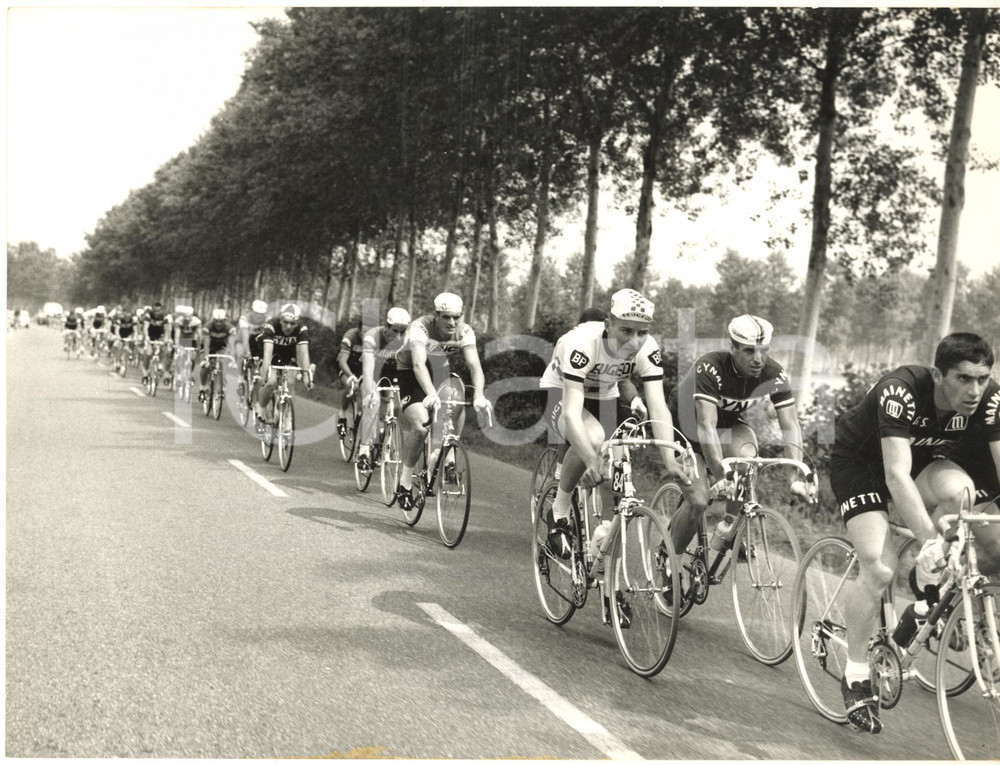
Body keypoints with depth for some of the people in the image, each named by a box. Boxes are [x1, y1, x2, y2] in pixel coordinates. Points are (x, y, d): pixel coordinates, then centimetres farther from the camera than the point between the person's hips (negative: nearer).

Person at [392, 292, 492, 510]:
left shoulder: (465, 332, -19)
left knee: (456, 394, -29)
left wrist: (479, 396, -48)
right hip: (409, 374, -4)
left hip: (441, 370, 4)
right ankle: (404, 482, -9)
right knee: (420, 426, -25)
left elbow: (474, 365, -30)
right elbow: (419, 364, -44)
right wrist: (431, 394, -60)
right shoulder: (420, 327, -30)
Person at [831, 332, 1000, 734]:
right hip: (859, 460, -4)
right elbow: (896, 474, -45)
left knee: (959, 492, -30)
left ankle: (932, 587, -6)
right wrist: (929, 539, -56)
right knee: (879, 568, -20)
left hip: (921, 456, 4)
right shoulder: (902, 391, -36)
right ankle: (856, 676, -2)